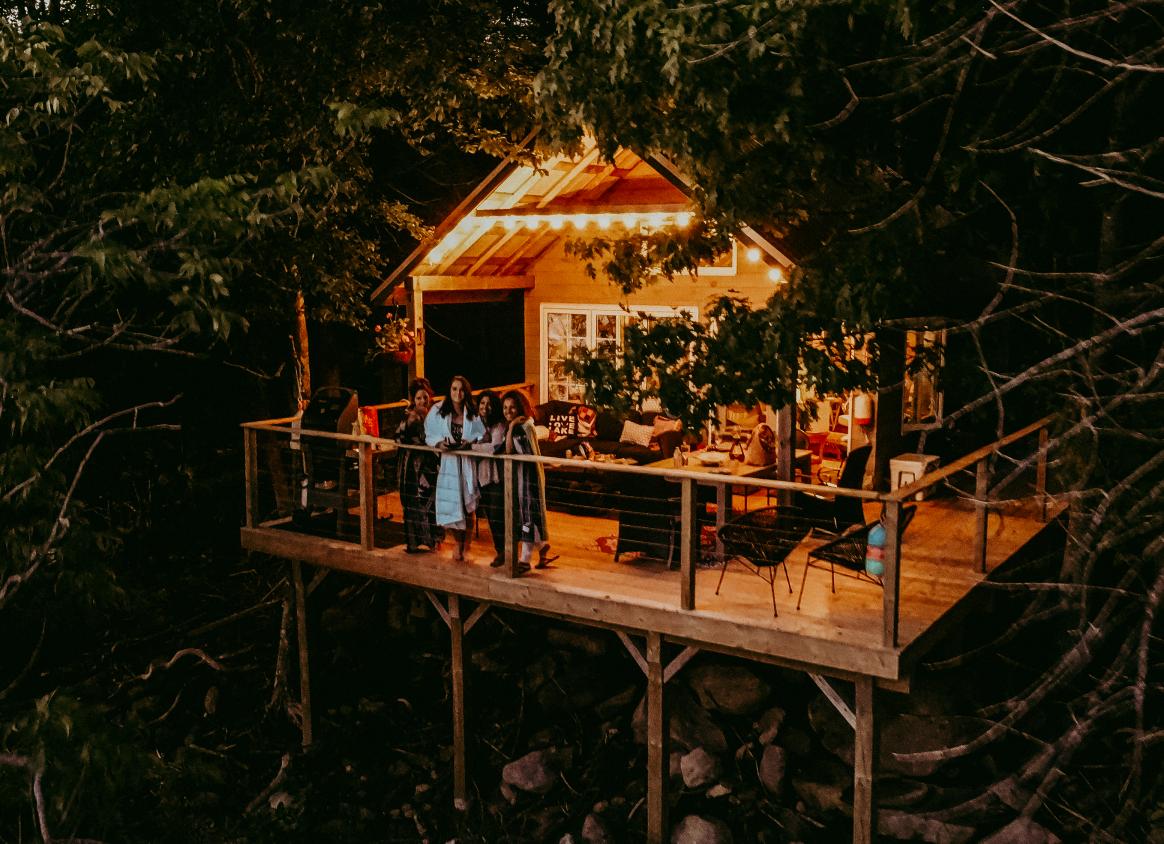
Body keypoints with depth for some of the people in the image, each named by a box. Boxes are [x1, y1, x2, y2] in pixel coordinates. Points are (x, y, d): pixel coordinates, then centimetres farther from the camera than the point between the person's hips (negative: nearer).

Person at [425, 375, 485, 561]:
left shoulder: (473, 413, -2)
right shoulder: (438, 411, -1)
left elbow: (481, 435, 3)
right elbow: (430, 435, 3)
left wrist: (470, 441, -16)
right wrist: (440, 444, -16)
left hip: (467, 463, 0)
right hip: (447, 462, 0)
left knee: (466, 504, 1)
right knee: (450, 505, -1)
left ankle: (462, 544, 18)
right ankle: (459, 542, 20)